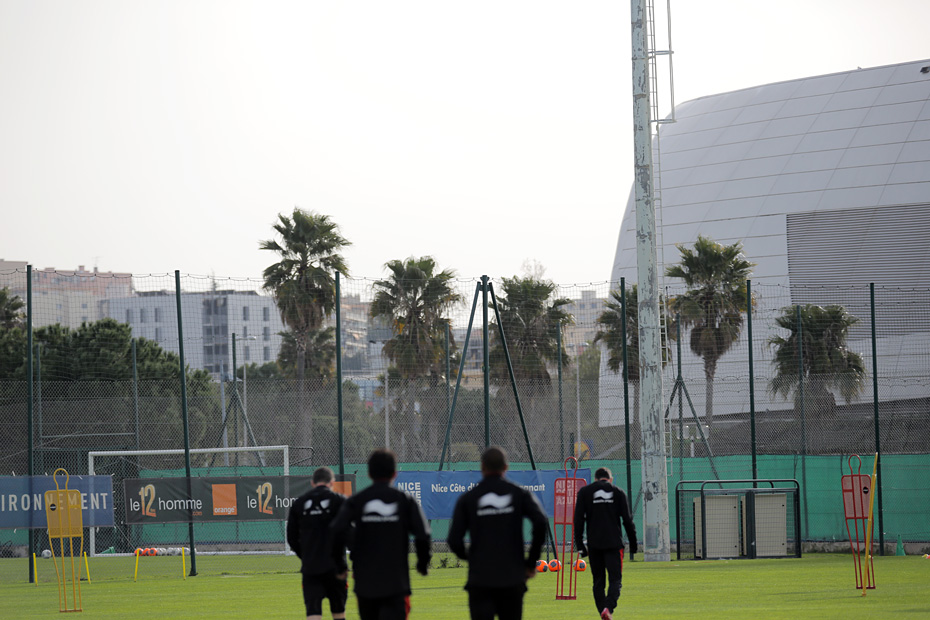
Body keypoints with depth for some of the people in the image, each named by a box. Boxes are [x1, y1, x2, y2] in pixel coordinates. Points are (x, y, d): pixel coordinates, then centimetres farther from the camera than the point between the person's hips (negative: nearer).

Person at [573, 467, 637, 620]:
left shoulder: (584, 491, 8)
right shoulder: (618, 492, 7)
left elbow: (578, 519, 2)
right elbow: (627, 520, 5)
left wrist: (579, 545, 4)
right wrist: (633, 544, 12)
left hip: (594, 544, 1)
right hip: (614, 543, -1)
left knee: (598, 581, 10)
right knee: (615, 580, -3)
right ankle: (608, 607, -26)